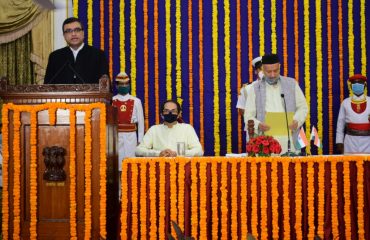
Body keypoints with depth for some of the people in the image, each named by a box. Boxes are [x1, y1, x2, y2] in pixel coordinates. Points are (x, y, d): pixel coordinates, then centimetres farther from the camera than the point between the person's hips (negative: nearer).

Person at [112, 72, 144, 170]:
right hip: (116, 136, 0)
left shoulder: (136, 101, 3)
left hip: (131, 136, 0)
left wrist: (140, 140, 3)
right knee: (117, 161, 3)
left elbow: (141, 122, 5)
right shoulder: (111, 101, 2)